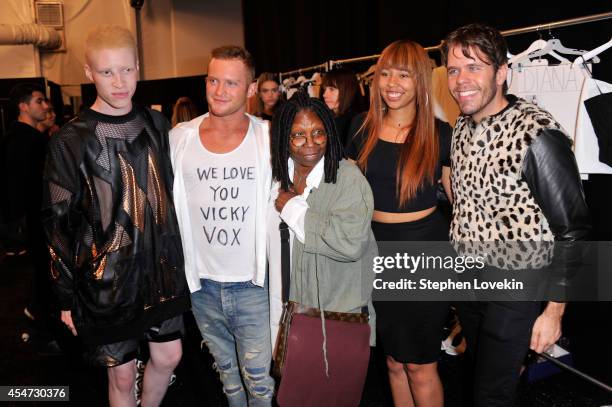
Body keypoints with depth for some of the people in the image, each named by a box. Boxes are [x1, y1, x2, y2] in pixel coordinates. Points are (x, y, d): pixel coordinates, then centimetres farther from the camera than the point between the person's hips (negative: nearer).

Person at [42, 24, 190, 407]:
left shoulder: (157, 125, 1)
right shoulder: (71, 141, -12)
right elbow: (58, 223, -7)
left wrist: (177, 257, 13)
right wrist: (67, 297, -6)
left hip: (161, 271, 5)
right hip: (107, 280, -4)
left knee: (169, 356, 17)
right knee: (122, 375, 10)